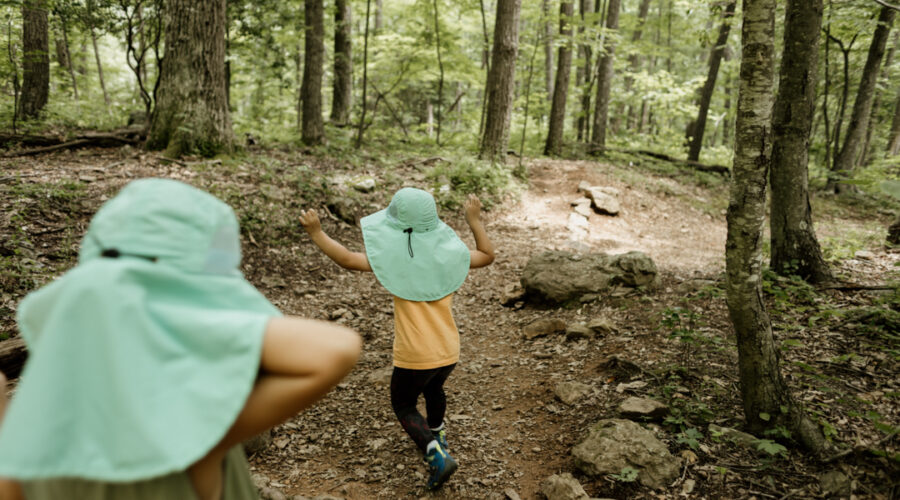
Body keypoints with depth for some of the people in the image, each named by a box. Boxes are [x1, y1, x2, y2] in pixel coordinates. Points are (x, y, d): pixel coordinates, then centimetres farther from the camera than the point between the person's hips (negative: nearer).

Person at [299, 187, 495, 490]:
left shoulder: (393, 256, -15)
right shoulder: (447, 253, -4)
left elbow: (348, 260, -19)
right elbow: (487, 256, 11)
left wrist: (316, 233, -8)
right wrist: (475, 221, 21)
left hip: (413, 357, -5)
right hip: (448, 352, 5)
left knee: (403, 407, 17)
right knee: (433, 389, 33)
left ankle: (437, 456, 0)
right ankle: (436, 437, 53)